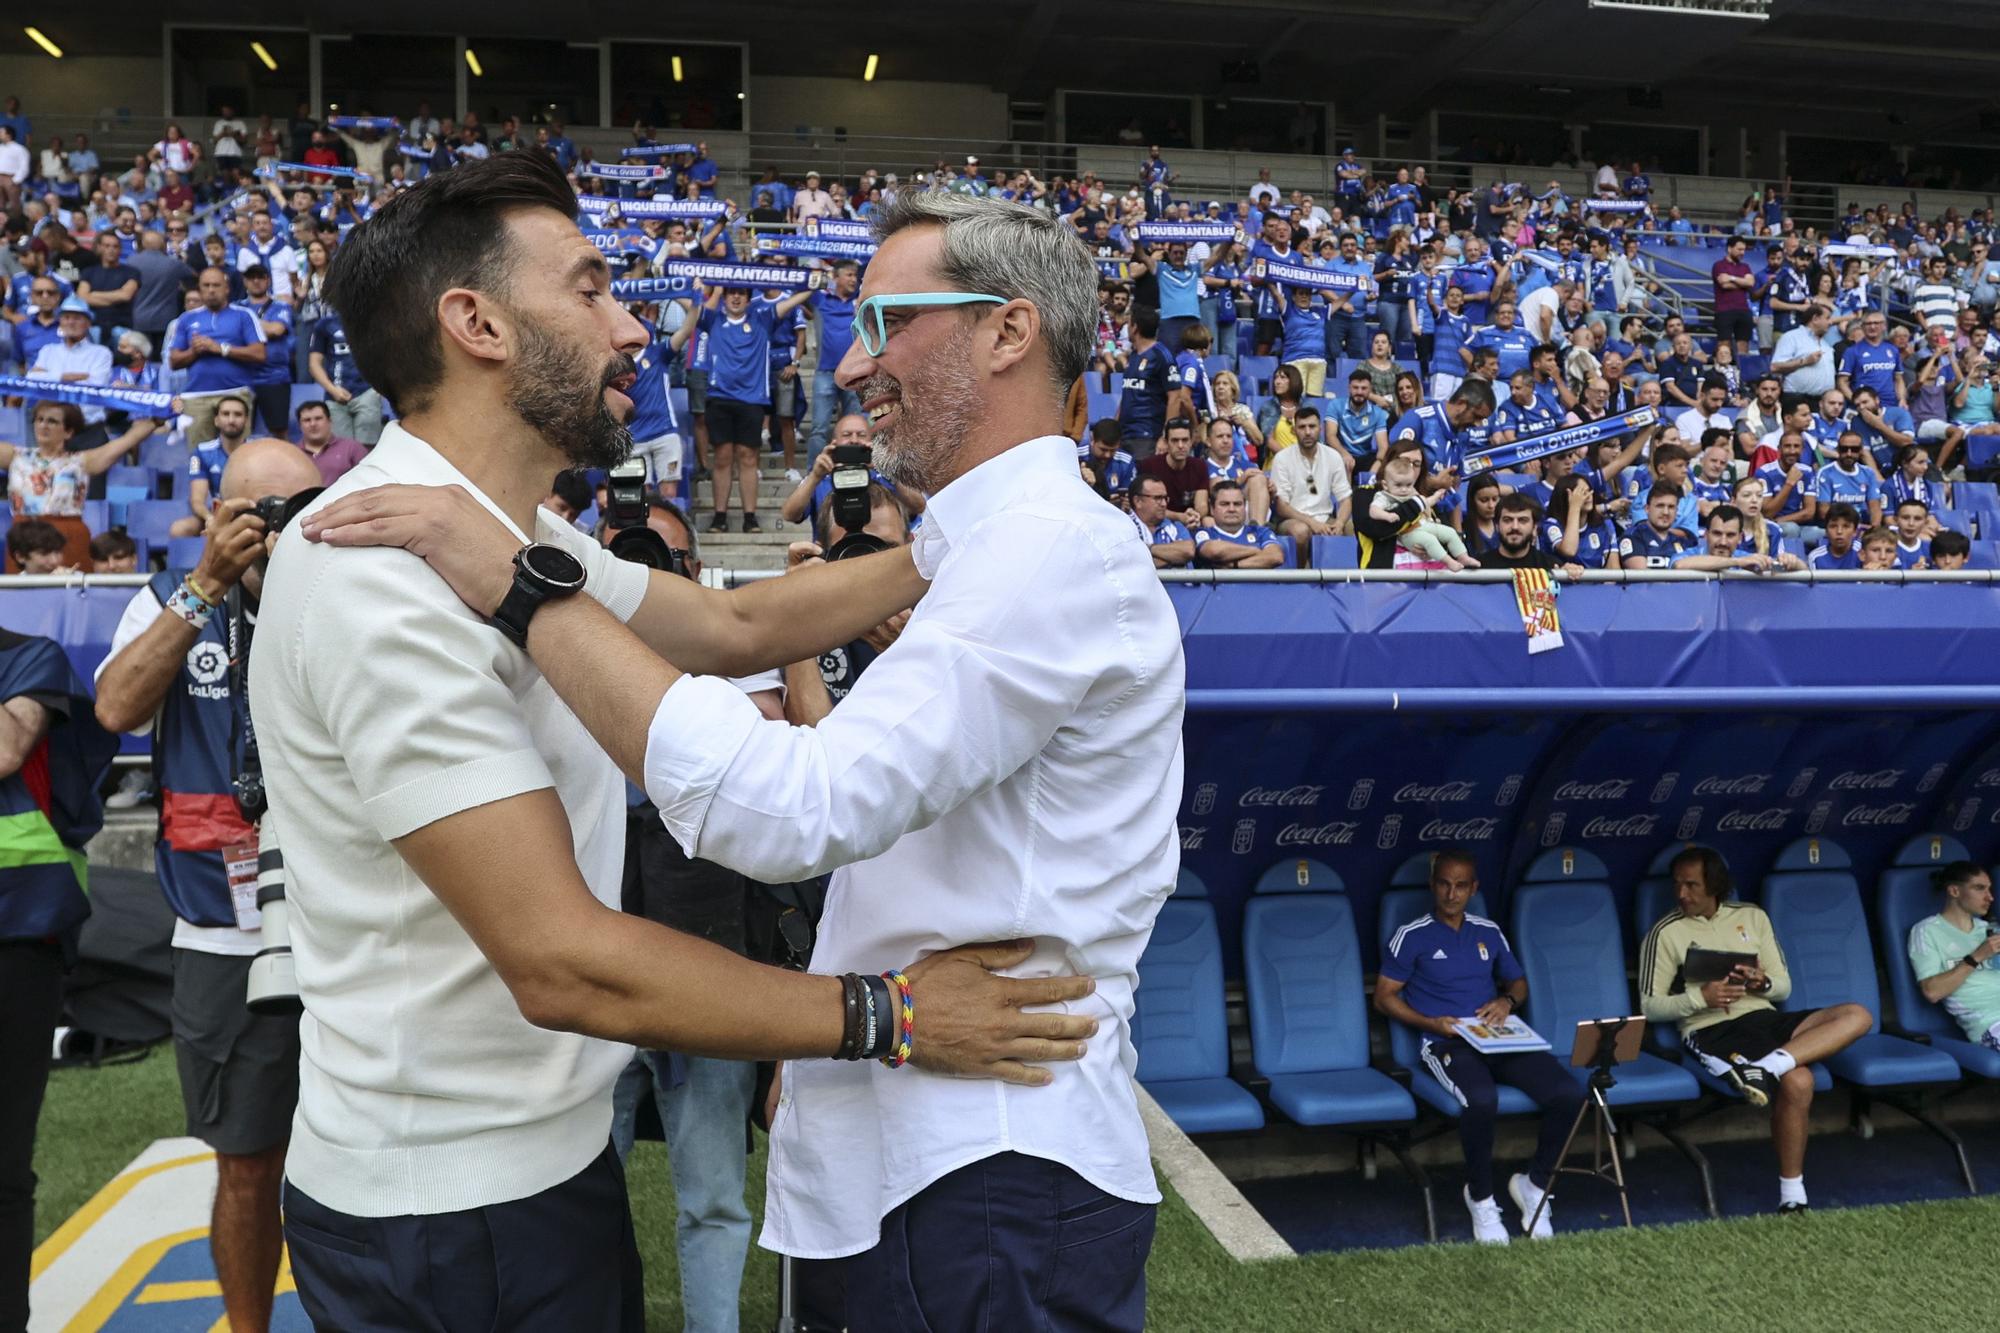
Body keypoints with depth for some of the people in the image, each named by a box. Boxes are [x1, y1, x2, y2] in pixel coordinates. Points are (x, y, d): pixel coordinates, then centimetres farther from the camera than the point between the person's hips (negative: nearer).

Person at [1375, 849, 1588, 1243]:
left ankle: (1535, 1183, 3)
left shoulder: (1490, 932, 16)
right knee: (1482, 1099, -37)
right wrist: (1432, 1023, -13)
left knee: (1570, 1093, -20)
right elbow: (1384, 997, 1)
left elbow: (1519, 983, 25)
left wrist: (1507, 1001, 1)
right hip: (1446, 1044, -5)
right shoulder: (1411, 937, 1)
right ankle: (1480, 1197, -11)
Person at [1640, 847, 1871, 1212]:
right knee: (1797, 1081, -31)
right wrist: (1700, 997, -17)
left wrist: (1763, 983, -9)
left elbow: (1784, 987, 15)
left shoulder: (1752, 916, 14)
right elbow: (1650, 1007, -1)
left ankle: (1764, 1066, -34)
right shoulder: (1666, 932, 1)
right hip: (1712, 1030, -6)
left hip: (1764, 1017, 6)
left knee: (1857, 1016, -18)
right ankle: (1791, 1192, -18)